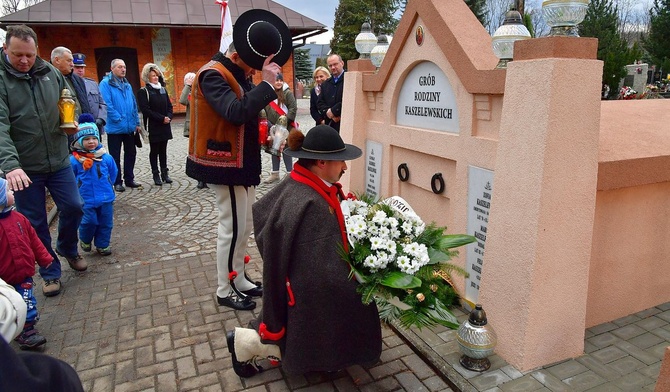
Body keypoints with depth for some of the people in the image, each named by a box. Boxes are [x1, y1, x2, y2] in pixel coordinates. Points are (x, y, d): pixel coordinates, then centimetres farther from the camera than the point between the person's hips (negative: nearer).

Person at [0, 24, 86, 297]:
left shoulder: (51, 72, 1)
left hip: (59, 161, 3)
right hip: (23, 167, -3)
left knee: (73, 207, 8)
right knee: (35, 223, 8)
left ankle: (67, 248, 37)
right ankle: (50, 273, 24)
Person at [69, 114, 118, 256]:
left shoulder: (106, 157, -3)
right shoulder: (74, 160, -11)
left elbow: (113, 173, 13)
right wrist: (79, 189, 4)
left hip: (106, 198, 3)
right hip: (86, 200, -3)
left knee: (106, 223, 10)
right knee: (89, 222, -5)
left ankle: (103, 245, 28)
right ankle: (85, 241, 26)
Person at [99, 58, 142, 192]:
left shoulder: (127, 85, 13)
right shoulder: (106, 84, -8)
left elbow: (134, 104, 13)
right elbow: (107, 105, -16)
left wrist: (136, 122, 8)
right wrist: (119, 119, -16)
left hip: (129, 127, 6)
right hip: (115, 128, -6)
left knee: (131, 153, 12)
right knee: (115, 156, 4)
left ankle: (129, 179, 24)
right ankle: (117, 182, 13)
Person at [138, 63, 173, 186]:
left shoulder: (163, 90, 13)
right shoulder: (143, 91, -4)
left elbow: (169, 106, 12)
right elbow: (146, 109, -12)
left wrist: (169, 117, -7)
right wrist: (161, 118, -16)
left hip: (165, 126, 5)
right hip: (153, 127, -5)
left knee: (163, 150, 9)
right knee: (154, 151, 2)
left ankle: (164, 173, 16)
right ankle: (156, 174, 8)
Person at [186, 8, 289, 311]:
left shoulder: (239, 73, 12)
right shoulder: (213, 74, -17)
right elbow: (235, 112, -32)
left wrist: (266, 86, -4)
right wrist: (266, 84, -27)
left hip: (243, 163, 10)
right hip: (226, 165, -10)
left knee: (244, 226, 16)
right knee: (232, 227, -1)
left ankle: (239, 279, 31)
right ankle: (225, 291, 14)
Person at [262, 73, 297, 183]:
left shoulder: (287, 93, -5)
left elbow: (293, 108, -10)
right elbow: (264, 110, 12)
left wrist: (285, 121, -17)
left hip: (286, 127, -5)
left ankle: (290, 173, 10)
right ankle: (275, 173, 24)